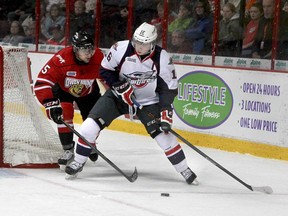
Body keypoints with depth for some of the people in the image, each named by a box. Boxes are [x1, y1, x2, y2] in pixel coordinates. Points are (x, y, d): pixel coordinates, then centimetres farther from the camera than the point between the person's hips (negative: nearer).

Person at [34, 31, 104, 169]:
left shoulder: (98, 57, -29)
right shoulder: (61, 59, -40)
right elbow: (41, 83, -41)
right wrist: (51, 104, -47)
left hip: (88, 92, 3)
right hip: (63, 89, -3)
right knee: (64, 114, -27)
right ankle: (68, 151, -13)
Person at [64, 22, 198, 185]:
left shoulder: (162, 58, -19)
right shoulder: (121, 48, -20)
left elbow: (169, 88, -12)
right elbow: (105, 69, -7)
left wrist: (166, 112, -22)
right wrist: (121, 86, -20)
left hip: (148, 102, 0)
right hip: (118, 96, 1)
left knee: (164, 134, -13)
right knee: (90, 126, -13)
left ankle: (184, 170, 6)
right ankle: (78, 163, 8)